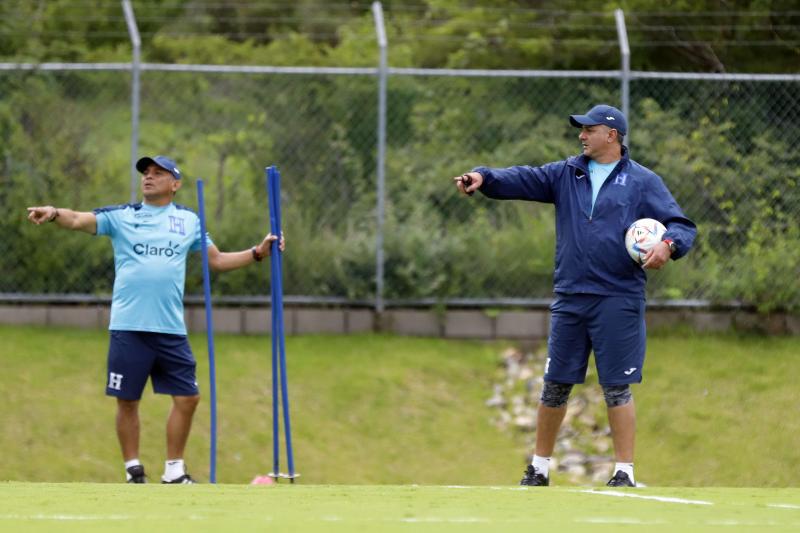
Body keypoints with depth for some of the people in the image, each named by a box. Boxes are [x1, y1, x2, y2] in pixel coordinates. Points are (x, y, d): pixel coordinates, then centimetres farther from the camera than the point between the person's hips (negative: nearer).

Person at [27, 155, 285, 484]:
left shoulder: (189, 221, 12)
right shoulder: (121, 216, 4)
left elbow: (217, 260, 21)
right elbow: (79, 220, -10)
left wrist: (258, 253, 9)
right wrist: (54, 214, -31)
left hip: (171, 330, 2)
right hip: (129, 329, -2)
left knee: (187, 398, 2)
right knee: (127, 401, 1)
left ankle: (174, 472, 15)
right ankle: (134, 472, 13)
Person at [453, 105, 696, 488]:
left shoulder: (643, 182, 1)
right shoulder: (566, 174, 12)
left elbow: (682, 226, -4)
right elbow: (523, 180, -1)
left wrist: (667, 244, -26)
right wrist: (484, 178, -20)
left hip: (618, 301, -4)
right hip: (569, 298, 4)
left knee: (616, 387, -4)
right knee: (555, 385, 8)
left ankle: (624, 472, 3)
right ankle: (539, 468, 20)